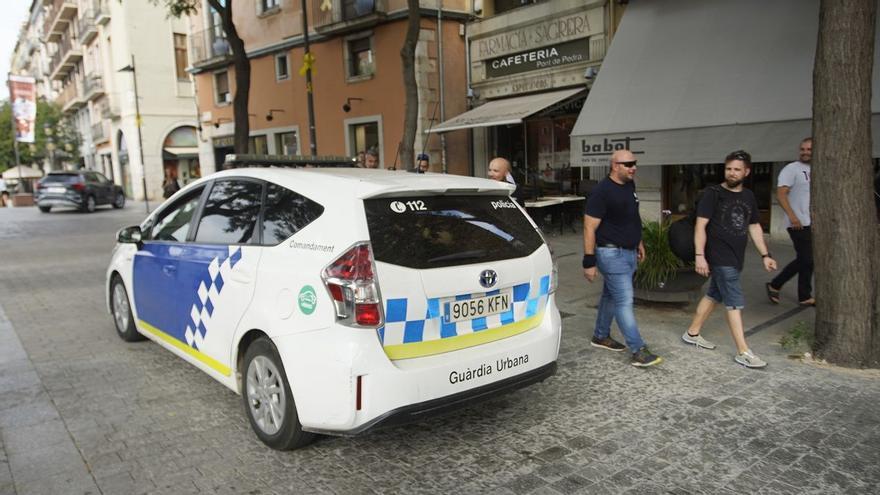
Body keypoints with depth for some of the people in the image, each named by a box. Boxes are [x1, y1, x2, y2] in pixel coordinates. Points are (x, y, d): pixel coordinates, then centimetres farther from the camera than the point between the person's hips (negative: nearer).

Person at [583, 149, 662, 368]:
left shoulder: (629, 185, 7)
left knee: (611, 296, 18)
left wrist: (639, 242, 24)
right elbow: (589, 228, -19)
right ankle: (638, 351, -3)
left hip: (629, 252, 9)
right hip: (612, 254, -9)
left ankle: (601, 336, 33)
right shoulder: (602, 191, -19)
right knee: (624, 301, -7)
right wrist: (589, 261, -20)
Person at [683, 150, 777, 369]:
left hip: (735, 258, 7)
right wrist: (700, 255, -20)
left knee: (714, 295, 15)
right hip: (719, 258, -7)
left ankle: (692, 333, 29)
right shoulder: (713, 193, -9)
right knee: (735, 302, -8)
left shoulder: (748, 196, 11)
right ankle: (743, 352, -3)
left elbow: (754, 227, 18)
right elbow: (700, 225, -13)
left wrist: (765, 255, 15)